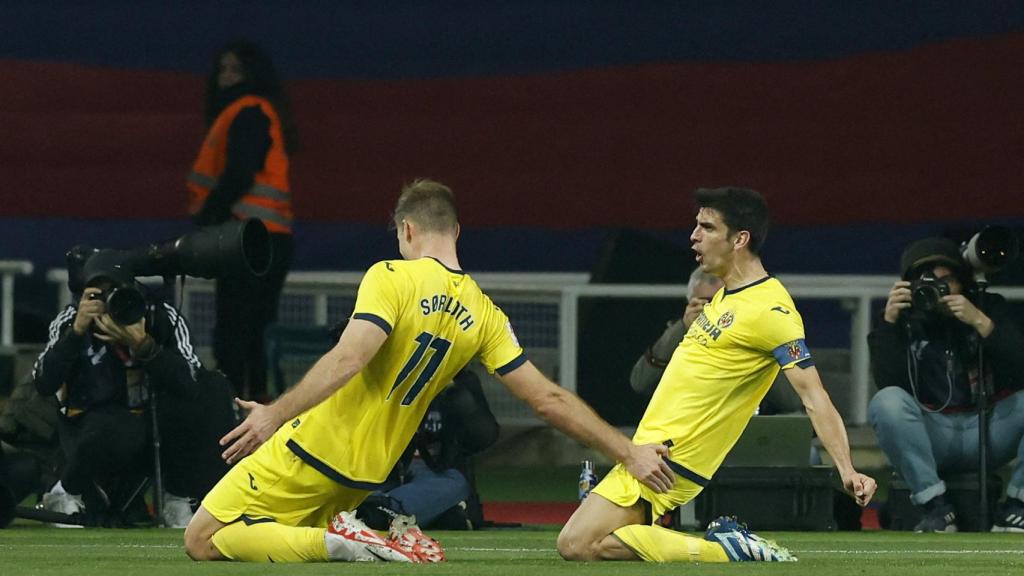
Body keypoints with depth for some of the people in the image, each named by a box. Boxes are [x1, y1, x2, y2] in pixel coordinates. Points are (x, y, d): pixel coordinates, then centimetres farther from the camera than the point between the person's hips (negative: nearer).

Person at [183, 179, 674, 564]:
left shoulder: (392, 278, -12)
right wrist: (627, 451, 10)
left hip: (310, 450, -6)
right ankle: (376, 541, -1)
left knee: (202, 541, -1)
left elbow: (348, 359, -26)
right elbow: (549, 400, 3)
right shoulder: (482, 314, 5)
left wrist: (275, 413, -27)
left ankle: (339, 542, -17)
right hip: (366, 476, 6)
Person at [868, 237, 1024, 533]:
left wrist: (980, 322, -22)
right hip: (932, 436, -1)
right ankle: (935, 507, -26)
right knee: (887, 402, -30)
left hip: (990, 429, 1)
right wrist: (889, 321, -20)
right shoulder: (906, 320, 1)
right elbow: (888, 383, -13)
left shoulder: (989, 308, 3)